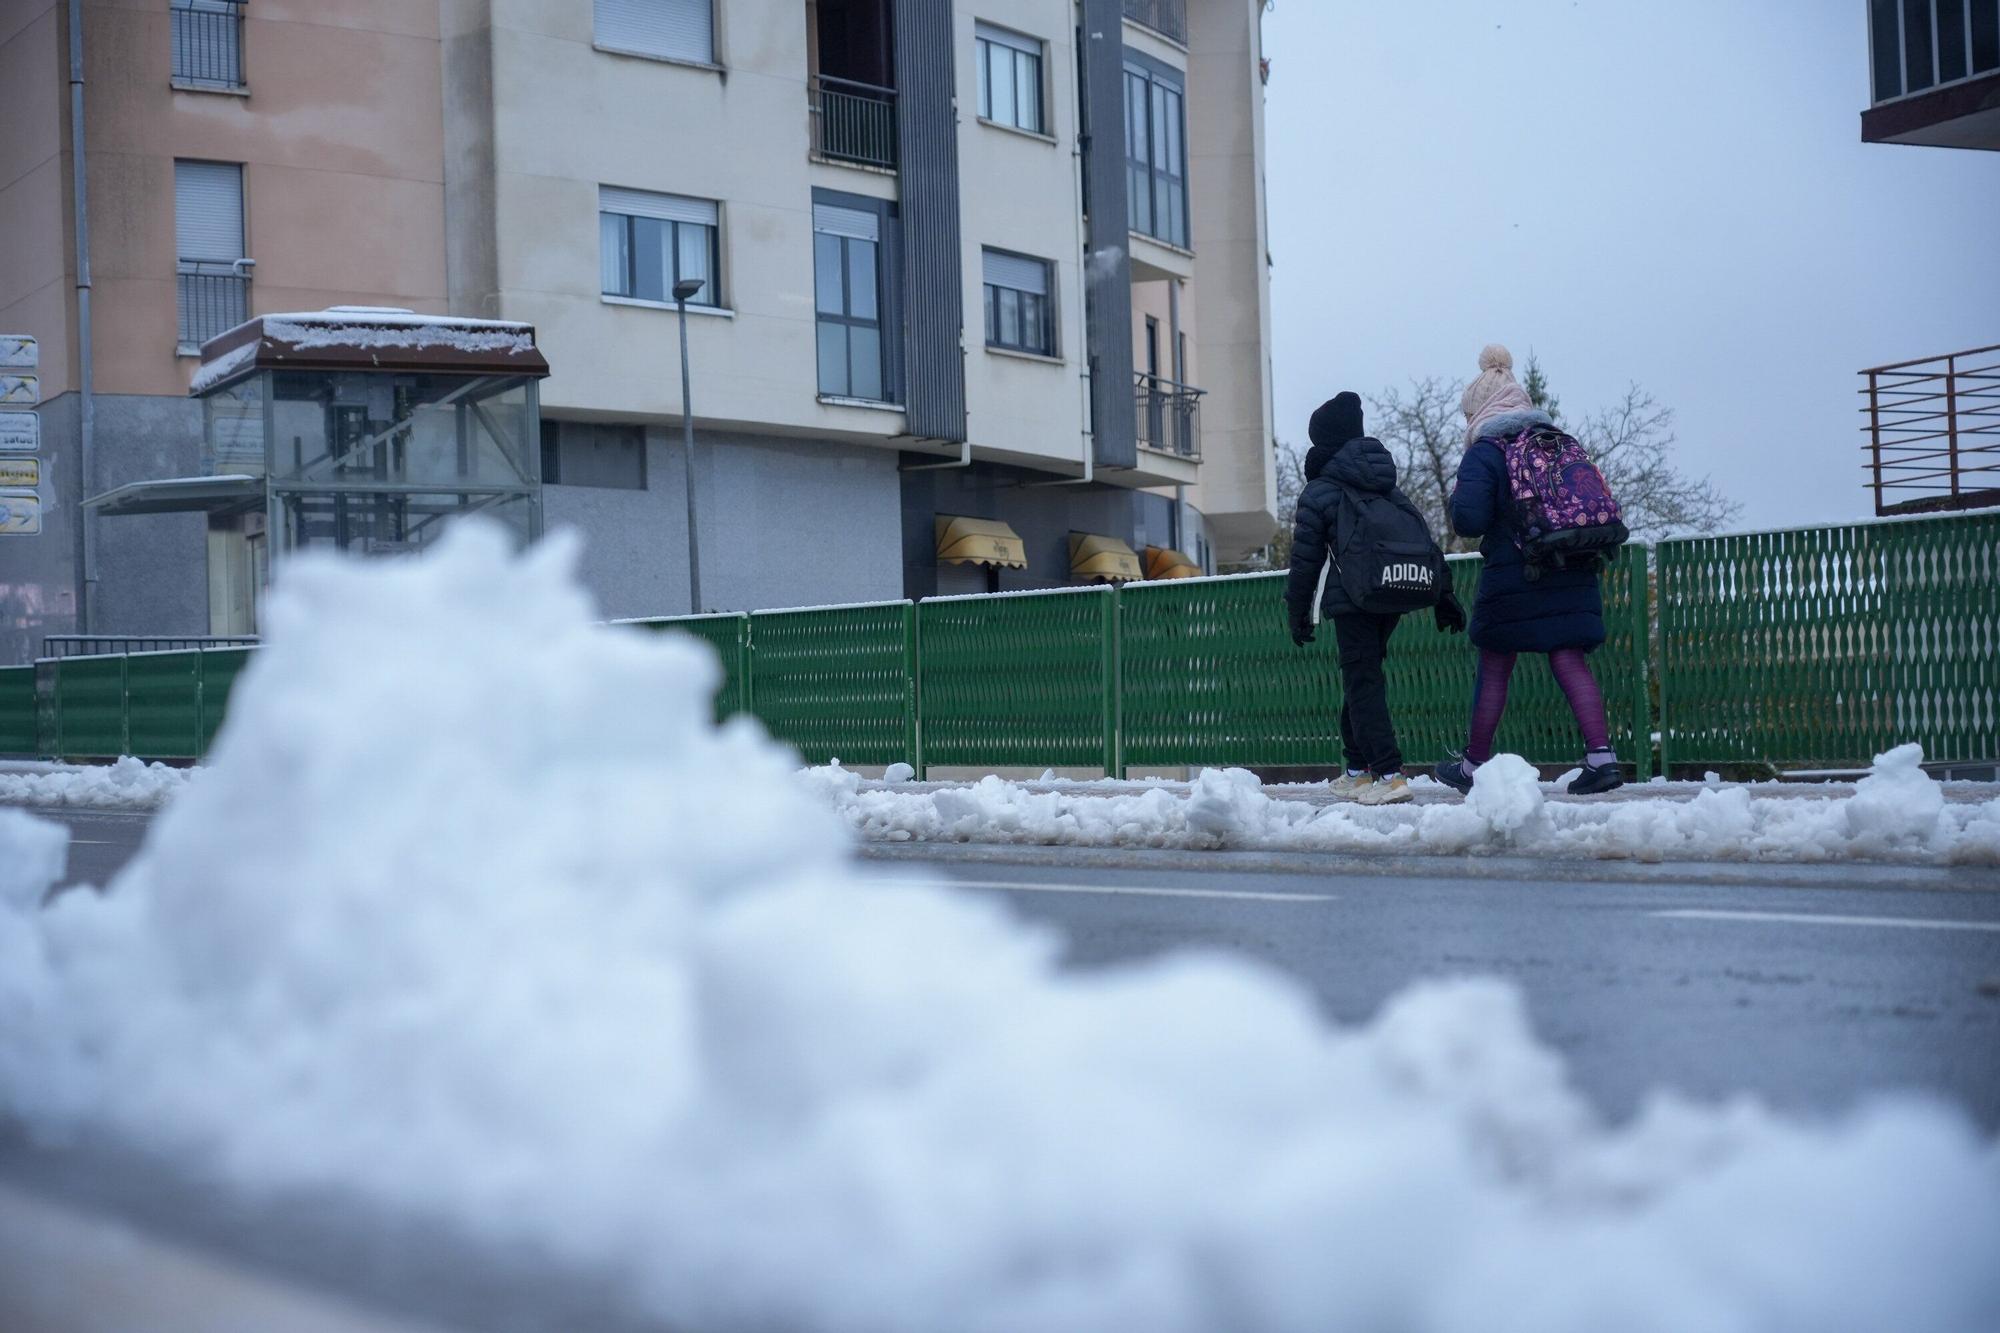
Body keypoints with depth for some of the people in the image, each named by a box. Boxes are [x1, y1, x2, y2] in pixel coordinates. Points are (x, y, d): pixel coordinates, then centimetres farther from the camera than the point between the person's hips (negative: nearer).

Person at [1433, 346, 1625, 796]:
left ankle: (1474, 765, 17)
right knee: (1570, 661, 3)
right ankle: (1602, 756, -11)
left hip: (1511, 577, -5)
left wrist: (1460, 500, 3)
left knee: (1493, 670, 6)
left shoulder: (1484, 453, -7)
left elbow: (1468, 519, -17)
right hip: (1572, 575, 5)